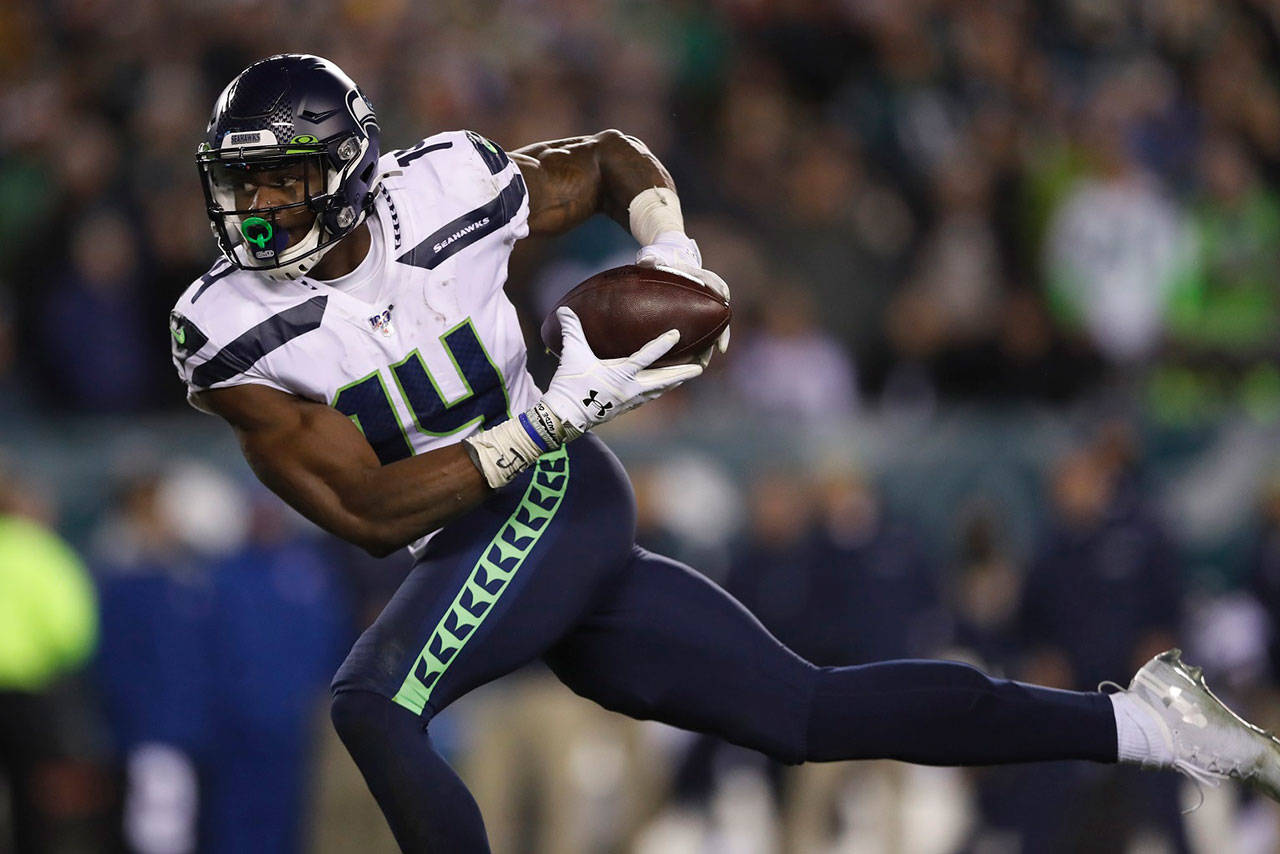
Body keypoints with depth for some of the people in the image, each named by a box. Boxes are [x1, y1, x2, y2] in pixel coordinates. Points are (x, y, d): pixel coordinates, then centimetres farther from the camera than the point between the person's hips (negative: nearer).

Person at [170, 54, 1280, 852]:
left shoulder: (445, 191, -8)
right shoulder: (231, 337, -6)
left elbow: (611, 160, 14)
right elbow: (372, 511, -13)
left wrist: (671, 253, -6)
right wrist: (551, 418, -20)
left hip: (553, 499, -4)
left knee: (373, 702, -28)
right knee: (813, 712, 5)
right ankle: (1135, 723, 14)